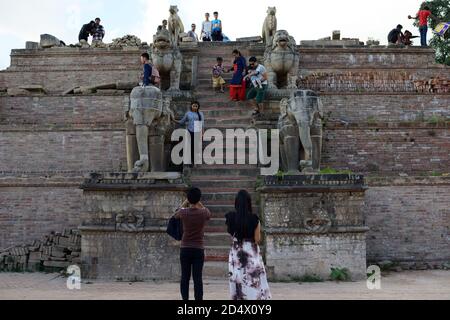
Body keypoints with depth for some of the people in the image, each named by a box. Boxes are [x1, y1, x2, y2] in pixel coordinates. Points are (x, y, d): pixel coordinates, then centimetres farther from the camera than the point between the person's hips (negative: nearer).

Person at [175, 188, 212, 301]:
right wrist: (199, 203, 24)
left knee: (185, 277, 6)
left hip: (185, 249, 1)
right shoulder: (204, 213, -7)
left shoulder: (184, 212, -6)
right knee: (198, 278, 0)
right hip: (199, 249, -1)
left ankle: (185, 299, 6)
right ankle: (199, 299, -1)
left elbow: (176, 215, 19)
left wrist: (185, 203, 26)